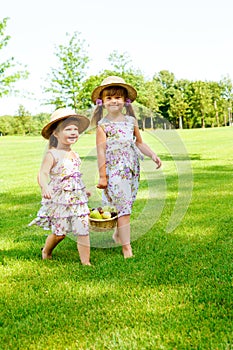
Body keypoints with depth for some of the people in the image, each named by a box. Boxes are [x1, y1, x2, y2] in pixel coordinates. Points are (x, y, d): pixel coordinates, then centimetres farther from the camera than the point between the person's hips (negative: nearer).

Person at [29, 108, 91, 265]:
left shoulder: (75, 155, 11)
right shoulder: (52, 155, -11)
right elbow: (42, 173, -22)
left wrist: (84, 190, 34)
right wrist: (45, 188, -41)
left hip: (78, 199, 5)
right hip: (59, 200, -5)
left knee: (83, 231, -2)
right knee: (59, 233, 5)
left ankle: (86, 261, 8)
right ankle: (46, 252, 35)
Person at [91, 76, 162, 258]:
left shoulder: (131, 121, 9)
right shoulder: (102, 125, -4)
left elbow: (139, 143, 19)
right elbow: (101, 151, -6)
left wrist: (153, 154, 4)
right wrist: (102, 176, -8)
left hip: (132, 169, 5)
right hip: (114, 171, -5)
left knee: (126, 205, 11)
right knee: (123, 207, -7)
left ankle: (118, 234, 33)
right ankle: (127, 247, -1)